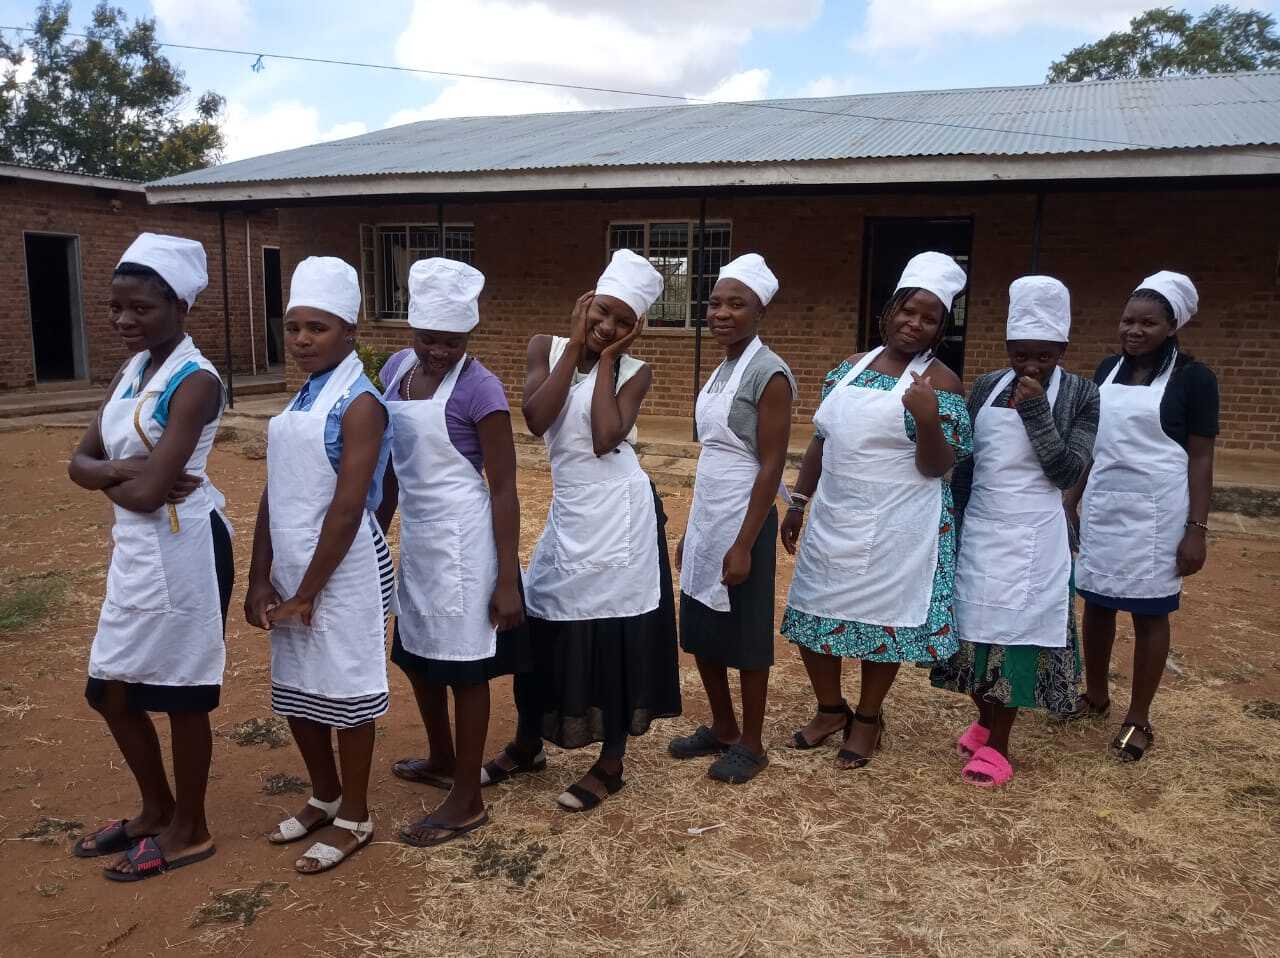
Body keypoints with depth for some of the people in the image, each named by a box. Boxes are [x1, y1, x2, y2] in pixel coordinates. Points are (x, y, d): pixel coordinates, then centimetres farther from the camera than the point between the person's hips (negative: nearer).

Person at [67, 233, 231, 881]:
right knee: (111, 691, 18)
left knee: (180, 695, 6)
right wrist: (119, 471, -14)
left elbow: (147, 492, -23)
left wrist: (108, 479, -4)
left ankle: (188, 830, 26)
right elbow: (79, 464, 6)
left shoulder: (195, 381, -18)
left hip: (181, 552, -9)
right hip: (133, 550, 9)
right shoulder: (131, 371, 9)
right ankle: (156, 809, 39)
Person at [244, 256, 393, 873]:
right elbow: (273, 496, 10)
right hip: (290, 571, 8)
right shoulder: (298, 403, 11)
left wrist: (308, 593, -15)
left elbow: (348, 508, -18)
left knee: (344, 694, 5)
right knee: (294, 694, 17)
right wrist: (260, 580, 3)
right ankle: (324, 797, 38)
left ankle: (354, 819, 23)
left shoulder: (359, 404, -14)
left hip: (343, 573, -8)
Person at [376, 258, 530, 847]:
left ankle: (467, 802, 20)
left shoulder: (479, 389, -16)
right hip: (415, 536, 8)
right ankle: (442, 760, 45)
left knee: (462, 666, 4)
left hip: (462, 541, -8)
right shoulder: (396, 369, 4)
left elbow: (504, 487, -15)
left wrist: (507, 580, -17)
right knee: (415, 654, 21)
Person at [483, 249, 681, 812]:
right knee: (543, 628, 14)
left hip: (618, 515, -4)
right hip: (567, 514, 4)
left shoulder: (634, 372, -3)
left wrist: (606, 360, -12)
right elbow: (536, 420, -14)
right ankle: (526, 747, 35)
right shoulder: (547, 348, 3)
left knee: (614, 635, 4)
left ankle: (610, 766, 21)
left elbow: (605, 439, -20)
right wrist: (575, 345, -10)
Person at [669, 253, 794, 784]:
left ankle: (751, 744, 22)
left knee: (745, 635, 5)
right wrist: (691, 531, 16)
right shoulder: (720, 371, 11)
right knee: (701, 630, 15)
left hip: (741, 522, -8)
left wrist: (744, 544, -19)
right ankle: (722, 727, 33)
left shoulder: (769, 374, -14)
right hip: (705, 520, 8)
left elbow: (771, 465, -17)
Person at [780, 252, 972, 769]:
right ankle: (831, 708, 33)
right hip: (833, 519, 5)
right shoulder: (852, 367, 7)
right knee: (812, 615, 11)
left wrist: (928, 419, -29)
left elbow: (937, 467, -12)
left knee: (883, 621, 7)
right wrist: (798, 503, 12)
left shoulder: (940, 382, -8)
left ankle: (868, 719, 29)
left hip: (896, 528, -5)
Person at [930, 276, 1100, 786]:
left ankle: (998, 744, 17)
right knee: (974, 628, 10)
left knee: (1015, 632, 2)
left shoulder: (1080, 394, -5)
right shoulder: (987, 386, 4)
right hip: (978, 531, 3)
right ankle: (984, 718, 34)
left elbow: (1067, 471, -12)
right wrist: (951, 525, 7)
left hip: (1033, 539, -3)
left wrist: (1036, 410, -19)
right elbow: (963, 464, 8)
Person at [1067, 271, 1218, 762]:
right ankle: (1095, 697, 30)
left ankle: (1139, 719, 15)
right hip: (1102, 506, 5)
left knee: (1149, 612, 3)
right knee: (1097, 603, 12)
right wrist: (1070, 504, 12)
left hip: (1156, 512, -5)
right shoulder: (1108, 370, 8)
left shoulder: (1193, 378, -6)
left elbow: (1201, 458, -8)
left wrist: (1197, 529, -13)